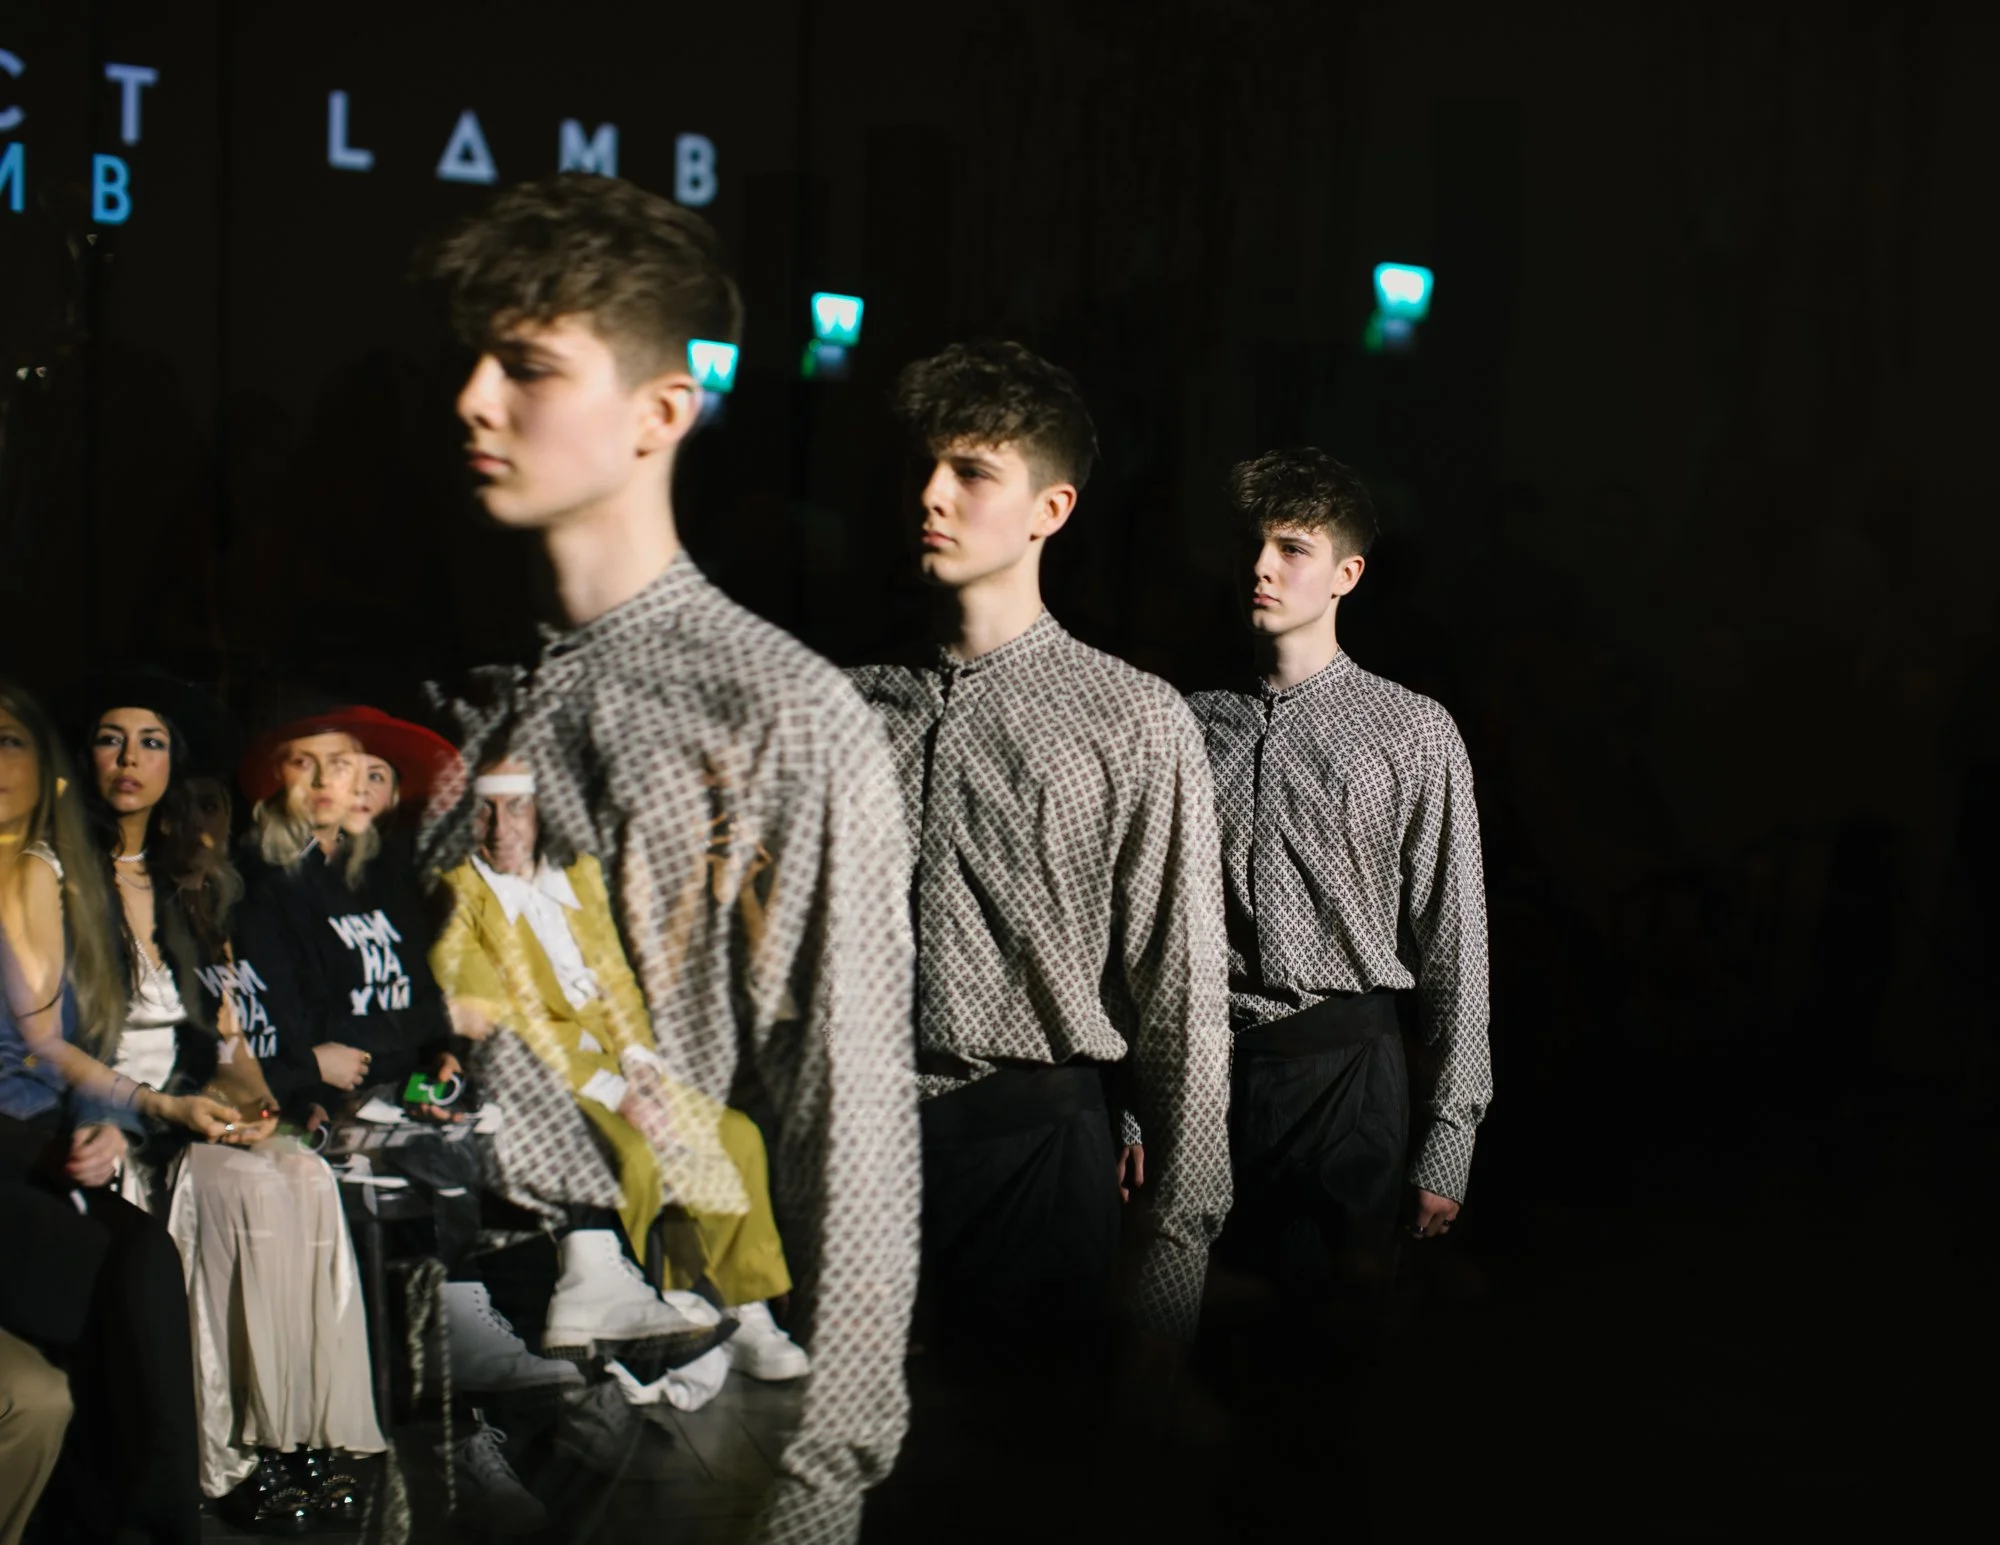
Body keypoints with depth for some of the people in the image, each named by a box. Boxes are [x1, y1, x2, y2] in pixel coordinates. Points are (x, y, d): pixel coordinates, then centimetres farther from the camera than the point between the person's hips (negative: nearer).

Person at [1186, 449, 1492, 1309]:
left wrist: (1447, 1147, -5)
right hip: (1205, 1066, 2)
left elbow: (1455, 946, -1)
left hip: (1344, 1069, -2)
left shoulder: (1414, 735, 0)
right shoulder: (1195, 725, 7)